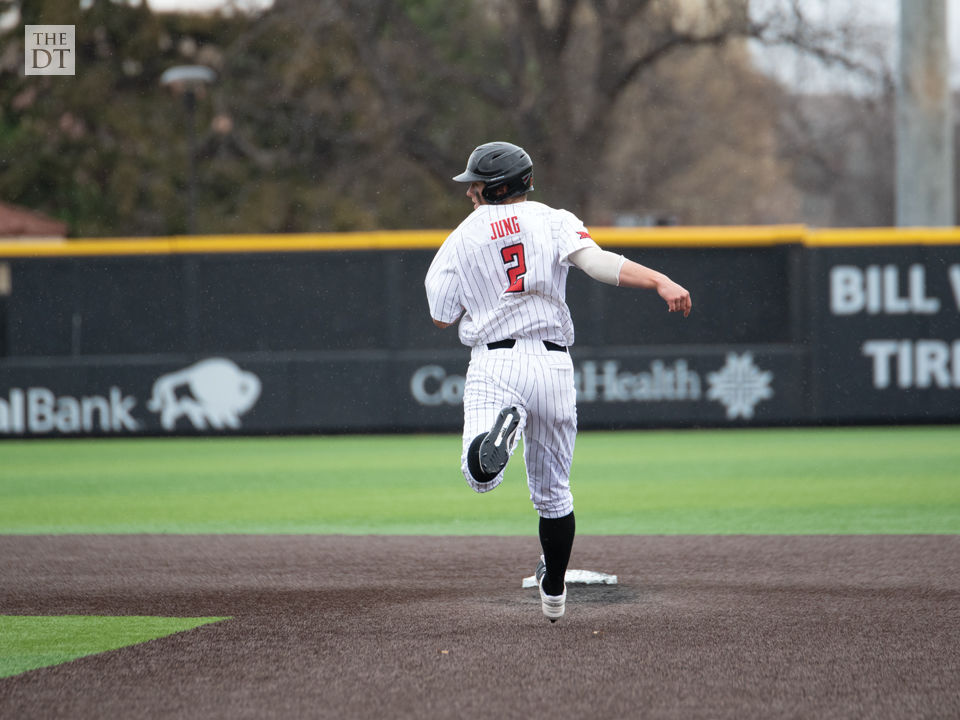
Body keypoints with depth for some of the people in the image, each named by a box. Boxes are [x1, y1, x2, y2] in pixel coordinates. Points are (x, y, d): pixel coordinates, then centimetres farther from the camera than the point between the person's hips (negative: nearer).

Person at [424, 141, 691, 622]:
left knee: (481, 477, -22)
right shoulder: (554, 221, 7)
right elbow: (596, 261, -13)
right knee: (553, 492, 18)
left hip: (494, 365, -2)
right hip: (553, 365, 2)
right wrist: (662, 282, -24)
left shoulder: (461, 240, 9)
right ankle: (553, 591, 29)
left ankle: (501, 426, -51)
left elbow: (441, 317, 14)